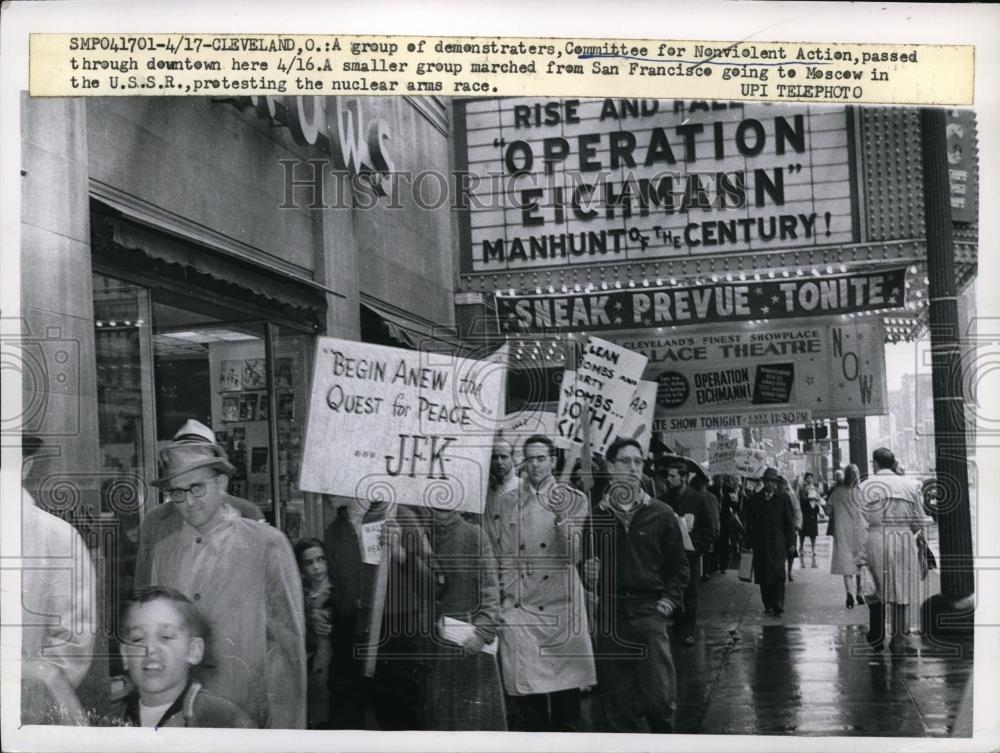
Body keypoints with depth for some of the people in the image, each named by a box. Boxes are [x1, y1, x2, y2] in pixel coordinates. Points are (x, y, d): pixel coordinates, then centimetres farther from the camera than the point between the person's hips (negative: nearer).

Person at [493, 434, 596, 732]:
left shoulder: (574, 500, 5)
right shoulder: (507, 502, 10)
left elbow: (574, 555, -4)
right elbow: (503, 559, 11)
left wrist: (561, 517, -17)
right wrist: (501, 602, 4)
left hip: (562, 607, -1)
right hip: (519, 608, 1)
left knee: (566, 687, 1)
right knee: (524, 687, -3)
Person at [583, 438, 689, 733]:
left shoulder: (661, 514, 7)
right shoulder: (594, 515, 6)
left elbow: (679, 565, 11)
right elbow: (582, 564, 9)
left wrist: (668, 602, -1)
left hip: (649, 612, -1)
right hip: (608, 617, 1)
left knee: (659, 699, -6)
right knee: (615, 705, 5)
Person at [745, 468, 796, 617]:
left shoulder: (783, 498, 6)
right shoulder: (755, 499, 9)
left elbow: (789, 521, 6)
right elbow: (750, 523, 9)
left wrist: (791, 542, 2)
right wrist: (749, 542, 4)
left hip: (778, 544, -2)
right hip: (760, 544, 2)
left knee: (778, 575, -9)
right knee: (763, 577, 3)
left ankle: (778, 607, -8)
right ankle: (768, 605, 13)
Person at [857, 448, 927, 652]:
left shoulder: (866, 486, -4)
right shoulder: (909, 486, 5)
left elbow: (863, 524, -9)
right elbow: (918, 521, 8)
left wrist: (861, 557, -8)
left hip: (876, 541, -2)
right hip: (905, 543, 2)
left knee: (875, 590, 11)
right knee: (900, 590, 8)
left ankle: (876, 638, 16)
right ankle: (898, 638, 9)